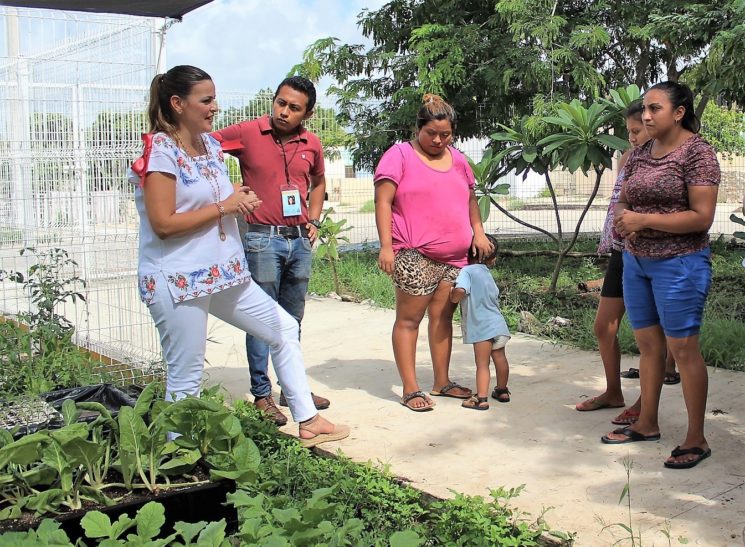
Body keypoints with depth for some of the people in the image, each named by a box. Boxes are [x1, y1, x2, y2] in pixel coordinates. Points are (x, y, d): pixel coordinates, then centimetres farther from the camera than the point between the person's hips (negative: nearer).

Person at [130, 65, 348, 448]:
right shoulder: (160, 152, -13)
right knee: (186, 379, -2)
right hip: (178, 282, -9)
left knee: (284, 329, 15)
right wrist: (223, 206, -15)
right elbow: (163, 224, -21)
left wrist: (239, 199, 4)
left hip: (223, 273, 9)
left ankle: (307, 421, 25)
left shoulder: (210, 144, 11)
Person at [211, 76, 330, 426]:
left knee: (293, 319, 15)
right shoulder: (247, 133, -8)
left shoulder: (311, 144, 6)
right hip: (262, 238, -5)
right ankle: (262, 394, 11)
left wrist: (314, 220, 12)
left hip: (300, 240, 5)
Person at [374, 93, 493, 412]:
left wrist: (478, 232, 12)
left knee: (442, 316, 10)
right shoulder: (400, 155, -3)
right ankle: (410, 389, 4)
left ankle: (442, 382, 21)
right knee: (409, 319, -1)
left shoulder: (457, 159, 16)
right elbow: (383, 201, -9)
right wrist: (386, 245, -16)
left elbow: (470, 199, 26)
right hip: (414, 255, -6)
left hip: (455, 256, 6)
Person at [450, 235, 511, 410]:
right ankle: (502, 391, 32)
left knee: (482, 363, -5)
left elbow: (460, 290, -26)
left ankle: (481, 398, -7)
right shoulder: (488, 275, 16)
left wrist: (453, 297, -6)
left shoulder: (467, 271, -9)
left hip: (482, 327, -7)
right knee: (500, 359, 18)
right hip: (498, 324, 7)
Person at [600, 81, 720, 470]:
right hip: (636, 261, 7)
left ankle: (696, 439, 7)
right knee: (647, 343, 14)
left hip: (679, 264, -7)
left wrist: (644, 220, -20)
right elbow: (622, 200, 17)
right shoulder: (640, 154, 9)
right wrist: (623, 218, -7)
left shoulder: (697, 152, -12)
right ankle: (647, 424, 26)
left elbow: (702, 217, -17)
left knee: (682, 347, -3)